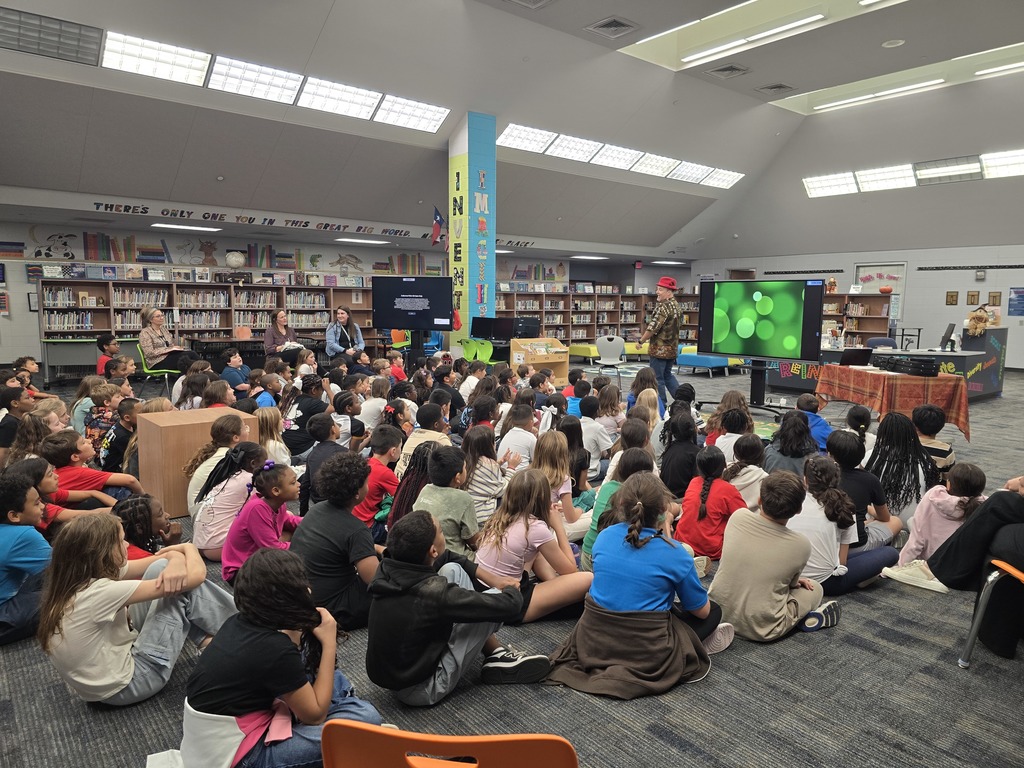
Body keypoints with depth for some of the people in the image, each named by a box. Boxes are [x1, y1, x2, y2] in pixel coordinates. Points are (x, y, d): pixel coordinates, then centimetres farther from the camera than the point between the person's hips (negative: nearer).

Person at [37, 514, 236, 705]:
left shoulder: (72, 579, -2)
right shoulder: (98, 592, -29)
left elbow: (164, 557, 2)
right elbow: (196, 575, -28)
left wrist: (177, 560, -22)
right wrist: (189, 548, -6)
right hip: (124, 687, -9)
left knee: (161, 568, -2)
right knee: (183, 584, -12)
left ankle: (207, 639, 4)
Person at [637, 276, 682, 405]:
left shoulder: (663, 306, -18)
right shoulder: (676, 305, 12)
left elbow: (653, 327, -21)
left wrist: (641, 341, -9)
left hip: (660, 349, -9)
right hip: (673, 348, 9)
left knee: (658, 379, 0)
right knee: (668, 375, 20)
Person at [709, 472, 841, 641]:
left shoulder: (737, 517, -12)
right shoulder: (801, 546, -19)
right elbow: (791, 583, 1)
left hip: (716, 613, 4)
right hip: (760, 630, -3)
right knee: (815, 588, 22)